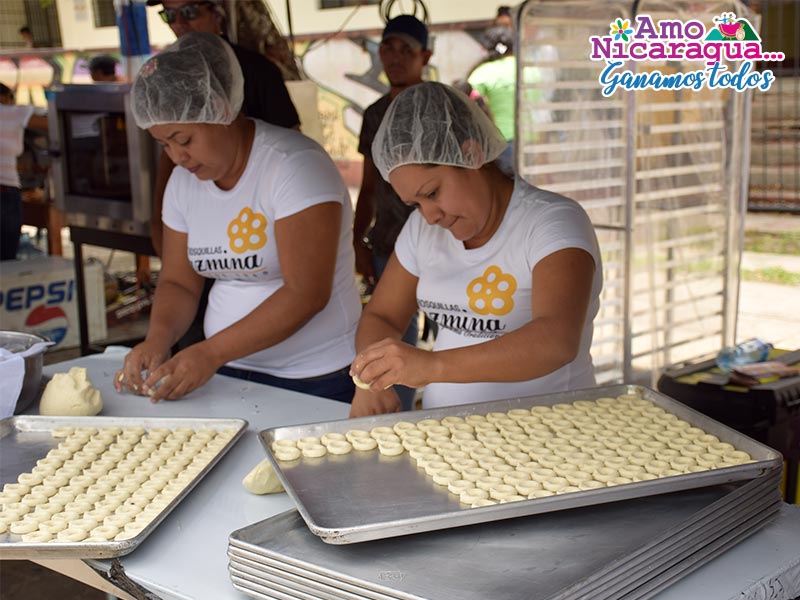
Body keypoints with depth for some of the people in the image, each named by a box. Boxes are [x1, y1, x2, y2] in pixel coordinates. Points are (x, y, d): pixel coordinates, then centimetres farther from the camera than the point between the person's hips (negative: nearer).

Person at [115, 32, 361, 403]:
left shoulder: (295, 165, -17)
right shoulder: (183, 181, 5)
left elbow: (307, 293, -23)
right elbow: (178, 282, 10)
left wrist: (211, 352, -26)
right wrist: (158, 338, -10)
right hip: (225, 372, 6)